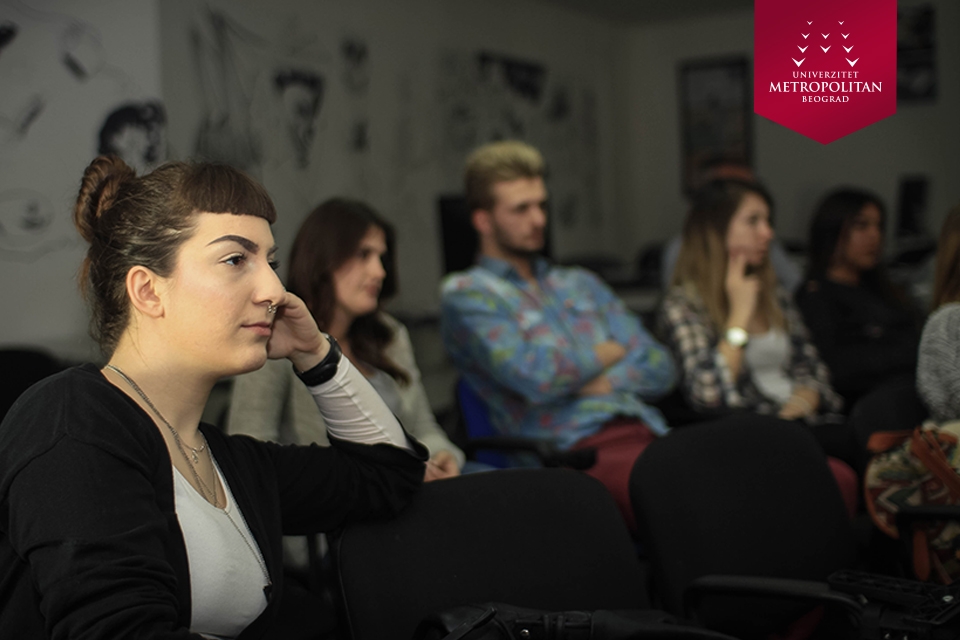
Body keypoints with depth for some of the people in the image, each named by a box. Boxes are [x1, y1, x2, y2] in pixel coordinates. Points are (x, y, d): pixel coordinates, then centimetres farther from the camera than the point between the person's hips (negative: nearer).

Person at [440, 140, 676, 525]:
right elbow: (535, 377, -11)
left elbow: (661, 369, 20)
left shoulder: (581, 284, 28)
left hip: (648, 431, 7)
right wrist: (609, 351, 8)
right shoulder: (465, 293, 7)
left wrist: (600, 383, -2)